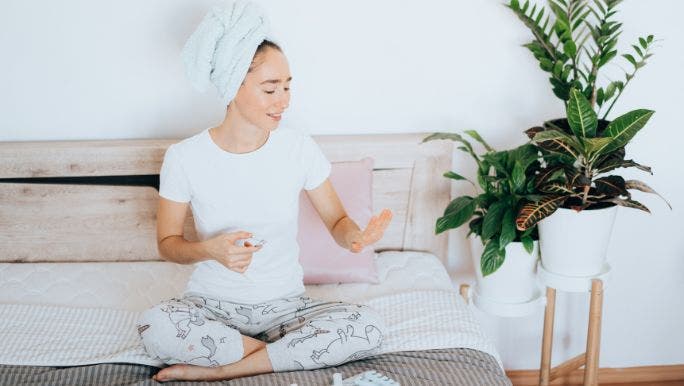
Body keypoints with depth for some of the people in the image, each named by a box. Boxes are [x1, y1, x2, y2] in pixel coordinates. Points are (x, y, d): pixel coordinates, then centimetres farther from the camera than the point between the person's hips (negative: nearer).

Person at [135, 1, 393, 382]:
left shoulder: (299, 148, -6)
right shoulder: (184, 157, -9)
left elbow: (336, 219, 2)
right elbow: (168, 243, -1)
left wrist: (354, 236, -23)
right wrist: (209, 249, -23)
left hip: (285, 303, 2)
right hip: (213, 304, -1)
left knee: (370, 326, -25)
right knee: (154, 325, -34)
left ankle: (217, 369, -17)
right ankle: (291, 354, -13)